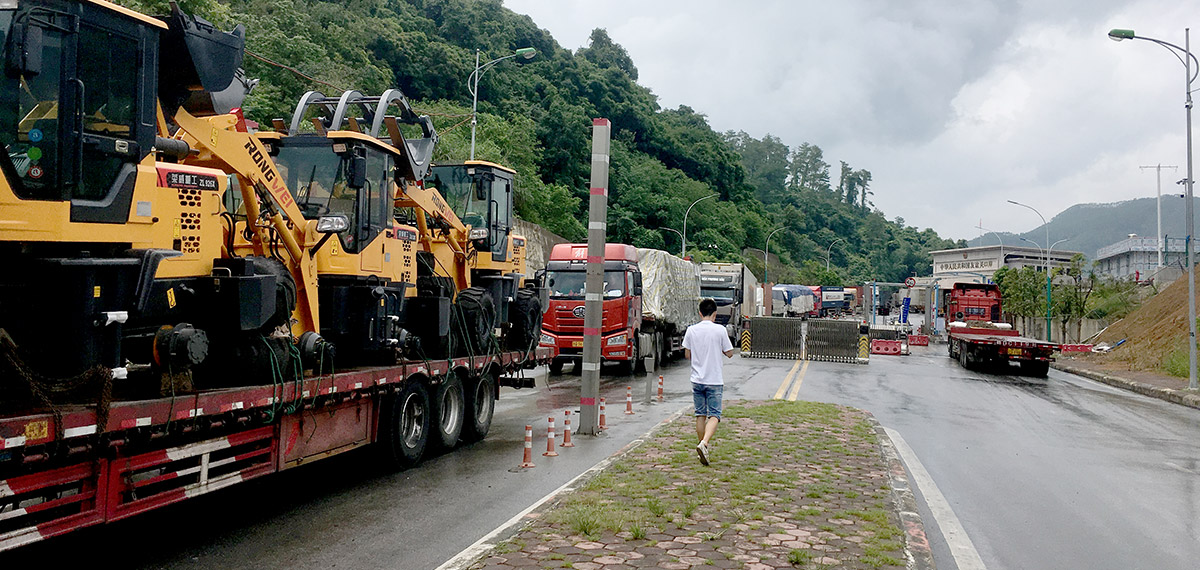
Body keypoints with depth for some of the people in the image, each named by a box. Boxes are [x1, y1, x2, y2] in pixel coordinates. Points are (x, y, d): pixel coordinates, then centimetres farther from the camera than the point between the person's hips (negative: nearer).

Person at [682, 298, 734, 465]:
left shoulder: (691, 330, 0)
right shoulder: (720, 330, -7)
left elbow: (687, 354, 6)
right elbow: (729, 353, -1)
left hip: (697, 379, 3)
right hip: (715, 380, -3)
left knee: (700, 414, 13)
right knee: (714, 415, -2)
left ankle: (702, 446, 20)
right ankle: (704, 444, -22)